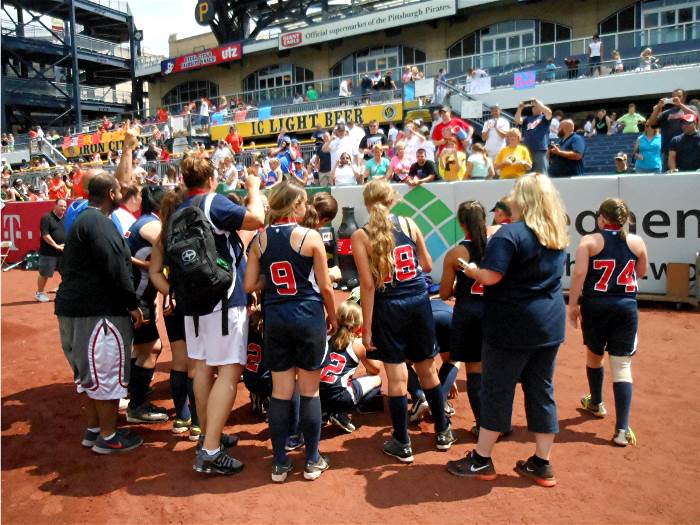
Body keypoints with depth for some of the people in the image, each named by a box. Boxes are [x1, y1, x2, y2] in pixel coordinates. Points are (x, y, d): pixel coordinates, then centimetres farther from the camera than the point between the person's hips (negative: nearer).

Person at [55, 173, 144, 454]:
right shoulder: (99, 223, -17)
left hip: (76, 307, 11)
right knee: (107, 374, 0)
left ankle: (93, 430, 30)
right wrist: (132, 304, -13)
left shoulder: (83, 219, 17)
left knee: (92, 373, 19)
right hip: (97, 311, -11)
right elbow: (115, 269, -21)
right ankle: (108, 437, 11)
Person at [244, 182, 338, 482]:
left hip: (275, 320, 3)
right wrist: (333, 317, 10)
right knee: (310, 391, 8)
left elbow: (250, 286, 2)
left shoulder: (260, 240, 2)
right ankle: (312, 462, 20)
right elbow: (325, 287, -4)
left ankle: (280, 463, 20)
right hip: (308, 319, -3)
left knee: (280, 392, 11)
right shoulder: (310, 237, -8)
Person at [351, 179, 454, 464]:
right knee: (427, 369, 17)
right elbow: (427, 265, 9)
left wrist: (367, 327, -7)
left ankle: (402, 444, 18)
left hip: (388, 307, -3)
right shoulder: (409, 224, 1)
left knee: (396, 376, 6)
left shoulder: (360, 236, -8)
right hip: (419, 301, 3)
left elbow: (368, 285, -12)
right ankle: (443, 432, 32)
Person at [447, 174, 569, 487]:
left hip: (512, 327, -7)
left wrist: (470, 270, -3)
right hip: (551, 323, 7)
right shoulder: (558, 235, 9)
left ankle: (481, 461, 16)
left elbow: (490, 276, -23)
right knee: (542, 392, 13)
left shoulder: (510, 234, -15)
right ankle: (541, 464, 23)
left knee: (496, 392, 4)